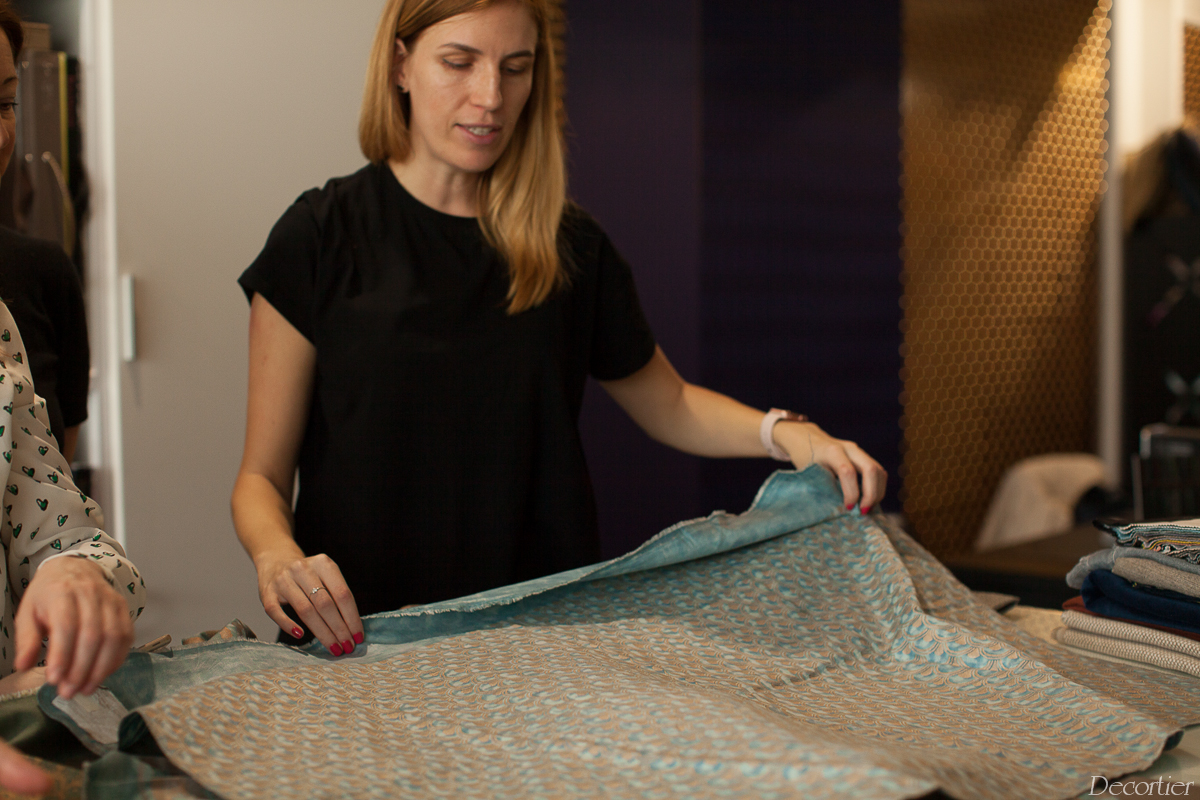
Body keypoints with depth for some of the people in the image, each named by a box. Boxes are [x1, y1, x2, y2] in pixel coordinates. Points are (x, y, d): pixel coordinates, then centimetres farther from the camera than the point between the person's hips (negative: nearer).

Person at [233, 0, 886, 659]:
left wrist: (784, 432, 3)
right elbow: (262, 475, -1)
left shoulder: (571, 247, 7)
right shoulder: (322, 234, -2)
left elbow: (665, 404, 21)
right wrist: (278, 555, -23)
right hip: (360, 643, -2)